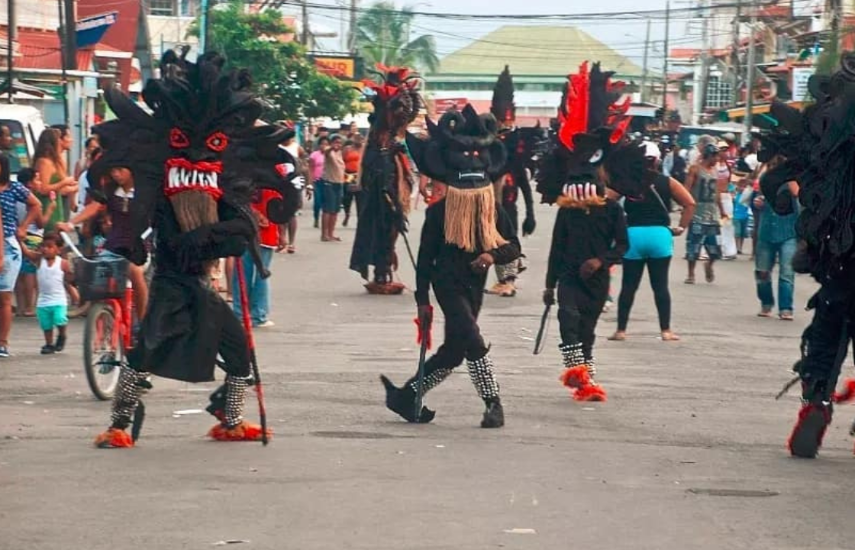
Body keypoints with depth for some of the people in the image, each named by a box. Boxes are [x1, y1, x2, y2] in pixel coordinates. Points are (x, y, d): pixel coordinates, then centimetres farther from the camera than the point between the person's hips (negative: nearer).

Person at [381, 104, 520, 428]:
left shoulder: (493, 212, 1)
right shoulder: (439, 213, -10)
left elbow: (514, 247, 2)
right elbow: (425, 257, -5)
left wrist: (493, 256, -21)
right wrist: (423, 300, -7)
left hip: (474, 286, 6)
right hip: (448, 284, -6)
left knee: (453, 352, 9)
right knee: (473, 341, -17)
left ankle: (406, 396, 21)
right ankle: (493, 404, -9)